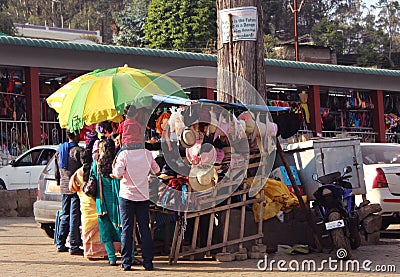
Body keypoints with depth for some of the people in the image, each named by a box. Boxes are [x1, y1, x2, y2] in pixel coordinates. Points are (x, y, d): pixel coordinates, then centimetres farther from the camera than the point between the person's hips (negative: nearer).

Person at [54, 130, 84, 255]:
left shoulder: (59, 151, 11)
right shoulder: (79, 151, -12)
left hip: (64, 187, 7)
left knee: (65, 216, 15)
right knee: (75, 217, -4)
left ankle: (60, 244, 18)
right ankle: (74, 247, -3)